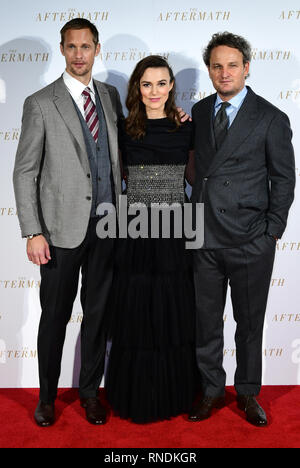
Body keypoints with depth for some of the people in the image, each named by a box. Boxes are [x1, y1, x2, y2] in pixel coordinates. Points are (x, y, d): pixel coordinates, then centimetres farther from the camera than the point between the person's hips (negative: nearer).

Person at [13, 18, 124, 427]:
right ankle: (47, 396, 26)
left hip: (107, 225, 4)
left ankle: (90, 390, 29)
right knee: (55, 316, 8)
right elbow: (25, 172, -6)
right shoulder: (40, 104, -5)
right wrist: (33, 232, -12)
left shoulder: (110, 95, 10)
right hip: (62, 229, -4)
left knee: (98, 313, 13)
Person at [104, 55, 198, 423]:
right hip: (136, 232, 0)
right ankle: (136, 397, 25)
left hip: (174, 234, 1)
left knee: (174, 314, 9)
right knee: (136, 315, 7)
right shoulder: (124, 131, 3)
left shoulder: (186, 129, 4)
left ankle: (174, 394, 28)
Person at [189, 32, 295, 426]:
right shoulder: (199, 111, 9)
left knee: (250, 321, 10)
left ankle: (248, 393, 28)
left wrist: (272, 232, -5)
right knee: (206, 320, 11)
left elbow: (283, 179, 0)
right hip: (205, 238, 4)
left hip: (250, 243, -3)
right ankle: (212, 390, 29)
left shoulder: (271, 119, -3)